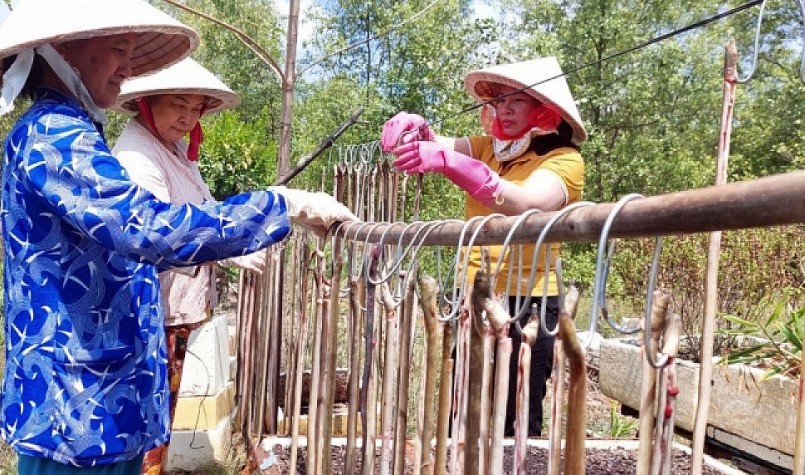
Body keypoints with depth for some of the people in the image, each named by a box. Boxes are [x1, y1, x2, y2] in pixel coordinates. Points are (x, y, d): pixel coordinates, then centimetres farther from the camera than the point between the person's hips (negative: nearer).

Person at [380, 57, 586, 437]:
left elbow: (525, 203, -27)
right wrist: (414, 130, -27)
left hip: (527, 304, -5)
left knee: (514, 426, 2)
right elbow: (439, 146, -4)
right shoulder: (489, 148, 10)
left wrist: (448, 162, -38)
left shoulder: (564, 160, -8)